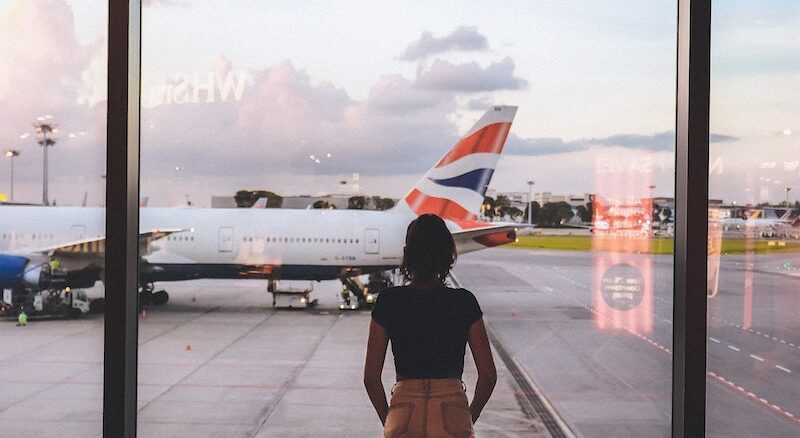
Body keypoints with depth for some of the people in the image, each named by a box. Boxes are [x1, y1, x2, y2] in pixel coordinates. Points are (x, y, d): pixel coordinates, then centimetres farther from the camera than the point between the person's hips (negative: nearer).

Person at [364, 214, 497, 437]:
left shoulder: (388, 301, -3)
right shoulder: (464, 302, -3)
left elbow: (371, 377, -1)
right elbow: (488, 375, -1)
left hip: (404, 416, 0)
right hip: (453, 415, 0)